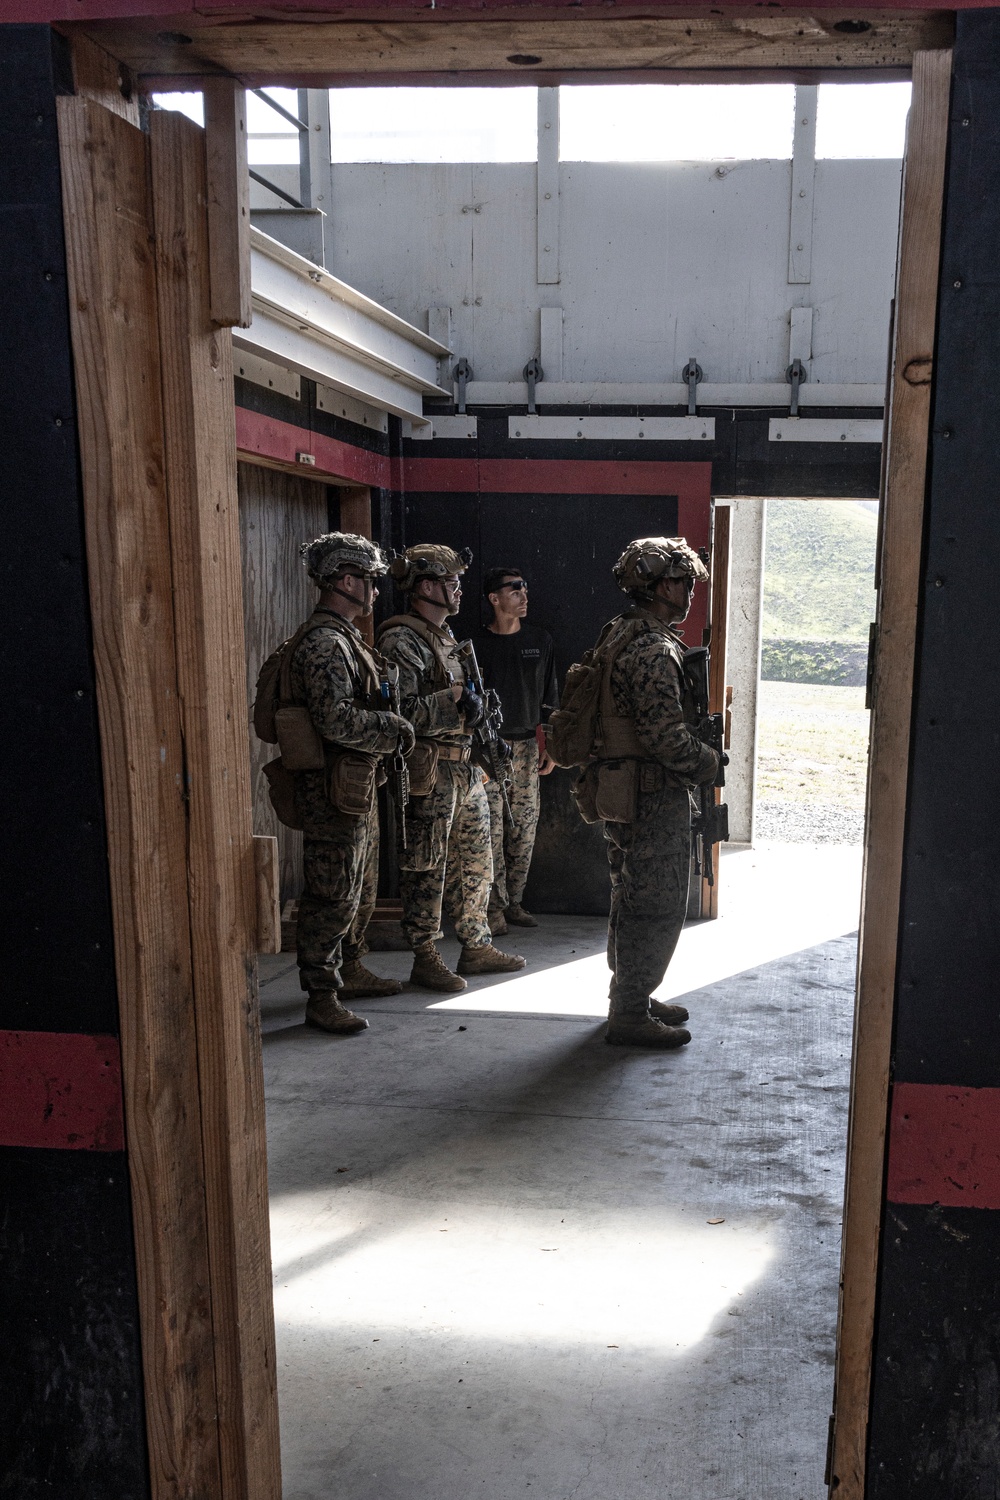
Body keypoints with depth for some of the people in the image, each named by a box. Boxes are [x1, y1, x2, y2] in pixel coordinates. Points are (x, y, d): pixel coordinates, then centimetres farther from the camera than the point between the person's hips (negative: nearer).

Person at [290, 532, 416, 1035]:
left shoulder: (345, 639, 16)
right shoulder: (323, 643, -18)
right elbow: (337, 720, -27)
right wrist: (393, 727, -15)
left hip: (357, 786, 11)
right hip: (332, 790, -11)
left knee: (360, 889, 21)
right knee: (332, 896, -4)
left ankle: (350, 970, 35)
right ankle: (322, 996, 4)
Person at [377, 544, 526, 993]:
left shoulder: (445, 636, 17)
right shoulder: (401, 641, -13)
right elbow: (401, 711, -22)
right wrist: (455, 697, -19)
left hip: (465, 767, 9)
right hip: (429, 773, -9)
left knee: (476, 861, 15)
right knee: (426, 870, -1)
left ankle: (477, 947, 27)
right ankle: (425, 959, 10)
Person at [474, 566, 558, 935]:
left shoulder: (540, 640, 10)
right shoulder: (478, 645, 0)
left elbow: (548, 699, 13)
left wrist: (547, 746, 8)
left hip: (526, 744, 4)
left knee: (524, 828, 5)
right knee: (492, 828, -6)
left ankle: (514, 902, 16)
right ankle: (494, 907, 2)